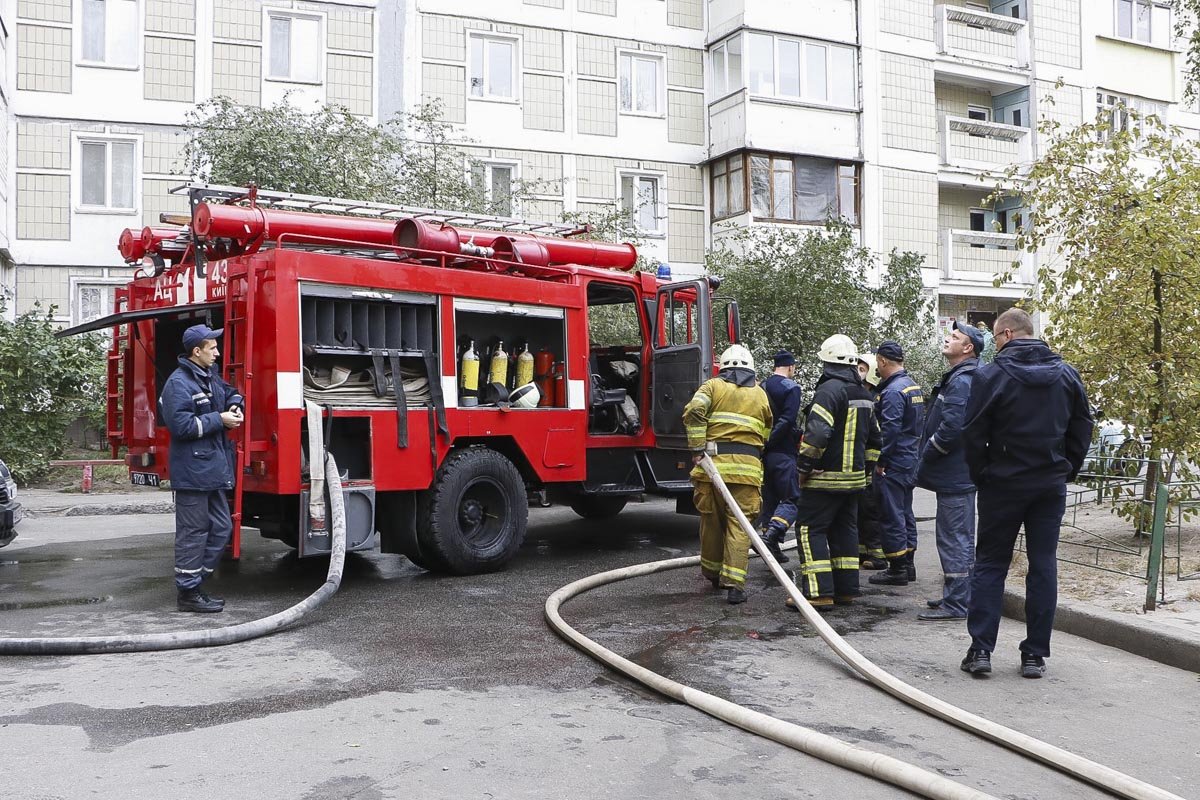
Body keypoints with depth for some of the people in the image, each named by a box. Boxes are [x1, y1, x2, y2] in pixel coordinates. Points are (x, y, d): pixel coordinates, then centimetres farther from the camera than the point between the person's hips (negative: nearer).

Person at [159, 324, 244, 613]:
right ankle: (188, 592, 6)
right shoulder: (179, 383, -14)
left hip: (213, 468, 10)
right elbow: (181, 425, -21)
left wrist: (234, 407, 9)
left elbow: (231, 393, 32)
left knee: (221, 528, 14)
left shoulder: (210, 377, 14)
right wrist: (219, 420, -16)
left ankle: (195, 581, 24)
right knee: (194, 532, -3)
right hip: (191, 472, -10)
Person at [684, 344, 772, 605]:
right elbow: (766, 435, 16)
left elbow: (694, 411, -9)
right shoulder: (760, 394, 18)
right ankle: (734, 584, -7)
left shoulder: (713, 386, 10)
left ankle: (712, 573, 30)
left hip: (713, 462, 0)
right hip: (747, 466, 0)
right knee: (739, 525, 1)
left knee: (711, 520, 14)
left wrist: (697, 448, -8)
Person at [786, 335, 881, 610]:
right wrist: (866, 468, 25)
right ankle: (846, 588, 18)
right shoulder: (864, 394, 15)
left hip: (825, 478, -9)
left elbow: (817, 434, -25)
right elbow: (873, 438, 21)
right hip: (854, 477, 9)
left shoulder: (829, 389, -15)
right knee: (845, 530, 15)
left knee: (809, 529, -5)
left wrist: (804, 467, -15)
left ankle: (819, 592, -9)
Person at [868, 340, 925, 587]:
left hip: (893, 464, -10)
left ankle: (897, 569, 1)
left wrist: (880, 461, -17)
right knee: (905, 513, 16)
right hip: (910, 461, 10)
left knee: (891, 515, -3)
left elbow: (890, 430, -24)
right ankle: (907, 565, 23)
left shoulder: (893, 391, -19)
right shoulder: (914, 386, 12)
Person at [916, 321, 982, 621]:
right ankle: (956, 597, 28)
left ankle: (955, 605, 0)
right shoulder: (957, 379, 17)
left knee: (954, 539, -5)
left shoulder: (961, 382, -17)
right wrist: (927, 459, 16)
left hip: (954, 476, -11)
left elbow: (952, 427, -26)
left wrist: (927, 453, -12)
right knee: (958, 539, 18)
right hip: (956, 474, 11)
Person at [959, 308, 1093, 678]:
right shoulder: (1067, 374, 5)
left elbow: (973, 435, -10)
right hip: (1052, 486, 3)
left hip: (1003, 484, -3)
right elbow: (1083, 428, 8)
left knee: (990, 564, 5)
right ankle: (1035, 654, 10)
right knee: (1044, 565, 8)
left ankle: (980, 649, 2)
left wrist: (982, 477, 2)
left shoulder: (991, 375, -10)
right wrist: (1066, 471, 13)